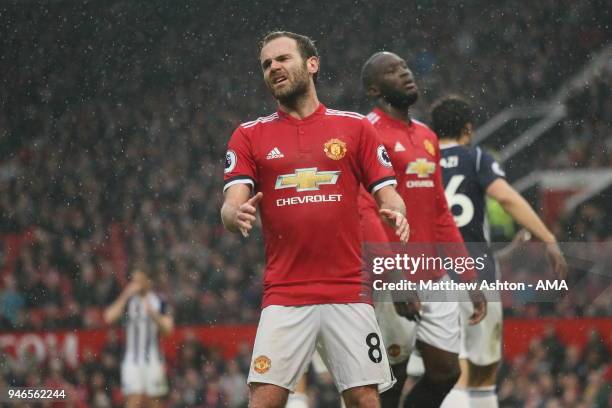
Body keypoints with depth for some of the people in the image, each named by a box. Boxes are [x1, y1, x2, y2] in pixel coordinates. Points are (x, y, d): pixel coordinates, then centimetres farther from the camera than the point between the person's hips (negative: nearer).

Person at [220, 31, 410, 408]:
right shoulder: (250, 136, 9)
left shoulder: (355, 127, 9)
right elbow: (231, 206, 0)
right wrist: (237, 216, -25)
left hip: (348, 292, 0)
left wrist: (396, 212, -17)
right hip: (284, 295, 0)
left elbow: (386, 194, 7)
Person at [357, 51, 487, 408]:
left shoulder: (427, 137, 17)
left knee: (446, 371, 5)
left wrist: (470, 278, 16)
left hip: (436, 280, 8)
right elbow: (365, 212, -18)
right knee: (391, 376, -2)